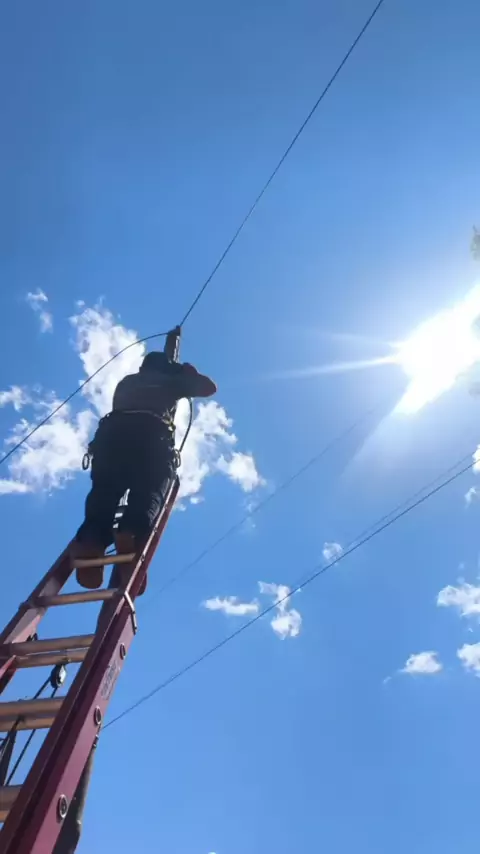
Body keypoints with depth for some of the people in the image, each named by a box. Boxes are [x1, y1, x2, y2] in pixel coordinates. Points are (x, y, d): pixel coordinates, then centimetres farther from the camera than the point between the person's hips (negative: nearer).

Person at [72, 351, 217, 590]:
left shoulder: (126, 382, 40)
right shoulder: (170, 380, 32)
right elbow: (209, 387, 38)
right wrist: (188, 372, 56)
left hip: (111, 433, 3)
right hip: (153, 436, -2)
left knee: (104, 492, -5)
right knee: (149, 492, -11)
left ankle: (91, 540, -34)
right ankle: (132, 534, -43)